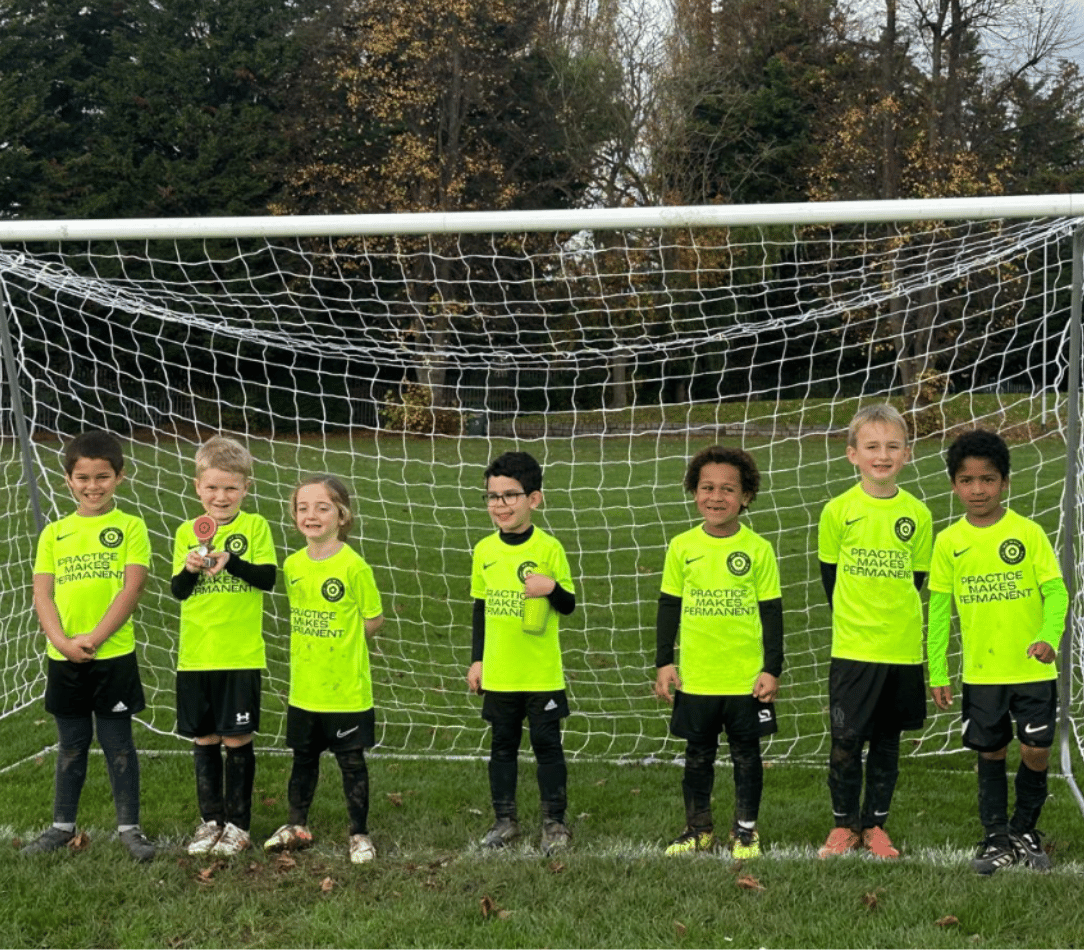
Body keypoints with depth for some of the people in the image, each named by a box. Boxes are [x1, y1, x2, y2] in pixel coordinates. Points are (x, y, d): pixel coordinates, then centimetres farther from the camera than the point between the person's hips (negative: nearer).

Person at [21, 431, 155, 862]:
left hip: (114, 656, -3)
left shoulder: (130, 527, -2)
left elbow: (131, 590, -9)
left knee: (118, 745, 4)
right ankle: (62, 825, 25)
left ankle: (129, 827, 13)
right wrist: (62, 640, -13)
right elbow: (42, 594, 3)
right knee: (71, 745, 14)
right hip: (64, 659, 3)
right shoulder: (54, 533, 8)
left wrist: (93, 639, -16)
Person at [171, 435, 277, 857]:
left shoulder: (255, 526, -1)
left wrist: (230, 561, -24)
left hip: (241, 655, -3)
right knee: (204, 739, 10)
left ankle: (238, 824, 13)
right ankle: (210, 820, 22)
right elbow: (177, 591, 3)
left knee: (237, 739, 2)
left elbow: (268, 578, -10)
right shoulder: (187, 532, 6)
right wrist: (190, 569, -17)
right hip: (195, 655, 3)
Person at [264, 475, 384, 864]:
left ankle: (359, 833, 19)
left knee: (351, 760, 6)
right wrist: (310, 647, 1)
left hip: (347, 689, -5)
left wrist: (340, 643, -8)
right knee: (303, 757, 18)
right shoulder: (293, 565, 2)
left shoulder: (353, 566, -14)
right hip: (304, 687, 5)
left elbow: (374, 619, -6)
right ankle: (297, 826, 34)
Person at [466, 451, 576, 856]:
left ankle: (555, 822, 12)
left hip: (542, 673, -4)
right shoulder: (485, 550, 4)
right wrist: (476, 660, 11)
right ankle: (505, 819, 23)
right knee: (502, 745, 12)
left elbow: (569, 605, -4)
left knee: (546, 743, 3)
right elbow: (480, 607, 13)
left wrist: (552, 588, -26)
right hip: (498, 673, 4)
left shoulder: (548, 548, -8)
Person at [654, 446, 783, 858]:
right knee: (698, 755, 11)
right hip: (695, 678, 2)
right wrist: (663, 663, 3)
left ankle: (746, 830, 21)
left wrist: (772, 669, -3)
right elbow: (668, 607, 7)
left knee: (746, 754, 9)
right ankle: (698, 829, 24)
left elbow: (771, 611, 0)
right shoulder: (682, 546, 0)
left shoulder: (757, 548, -4)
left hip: (747, 678, -1)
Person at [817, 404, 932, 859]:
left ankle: (875, 825, 23)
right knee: (845, 741, 0)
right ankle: (844, 824, 16)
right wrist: (853, 619, 6)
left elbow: (917, 577, 9)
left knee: (887, 740, 10)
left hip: (903, 648, 2)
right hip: (852, 648, -2)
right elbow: (829, 573, 5)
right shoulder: (838, 510, -5)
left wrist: (892, 617, 5)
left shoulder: (917, 514, -1)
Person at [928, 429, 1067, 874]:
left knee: (1036, 752, 0)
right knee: (991, 754, 9)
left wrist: (1049, 636, -24)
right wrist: (937, 673, 4)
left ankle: (1024, 832, 21)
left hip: (1033, 669, -1)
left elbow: (1055, 591, -6)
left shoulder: (1028, 532, -5)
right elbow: (938, 608, 5)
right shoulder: (948, 542, 1)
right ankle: (996, 839, 21)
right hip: (980, 673, 2)